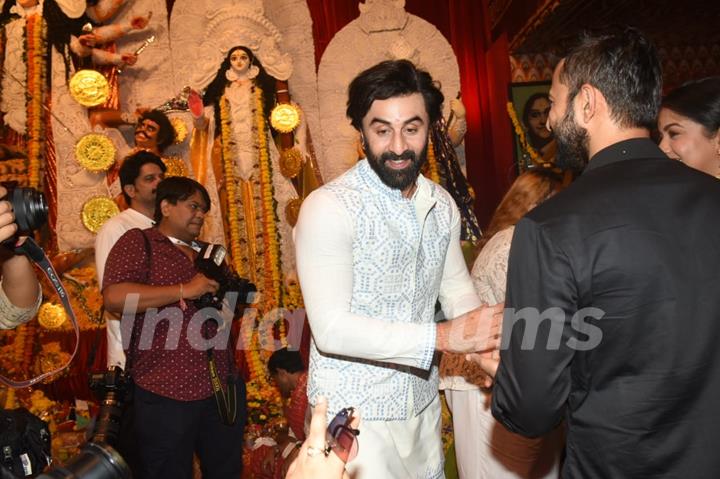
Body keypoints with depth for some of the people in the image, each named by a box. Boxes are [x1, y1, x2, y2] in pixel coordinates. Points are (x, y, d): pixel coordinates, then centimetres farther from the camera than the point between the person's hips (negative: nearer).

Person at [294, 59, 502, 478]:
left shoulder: (442, 205, 2)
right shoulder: (329, 207, -20)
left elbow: (457, 288, 7)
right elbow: (332, 328, -25)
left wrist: (485, 343, -14)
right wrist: (443, 337, -30)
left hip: (424, 404, 7)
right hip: (354, 414, -6)